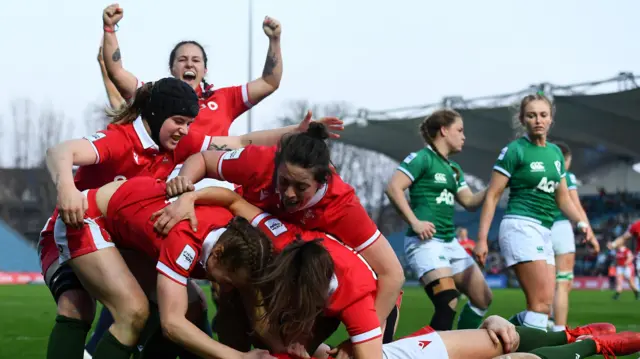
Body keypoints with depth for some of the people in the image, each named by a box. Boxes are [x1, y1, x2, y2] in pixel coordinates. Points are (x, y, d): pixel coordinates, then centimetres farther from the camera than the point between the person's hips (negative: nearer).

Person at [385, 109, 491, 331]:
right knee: (448, 302, -22)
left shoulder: (453, 169, 18)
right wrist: (415, 222, -18)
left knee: (483, 298, 8)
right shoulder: (422, 159, -6)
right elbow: (393, 188, -15)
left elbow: (470, 202, 21)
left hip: (450, 242, 9)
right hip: (426, 241, -9)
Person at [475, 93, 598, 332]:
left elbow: (562, 198, 24)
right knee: (542, 303, -19)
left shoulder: (555, 152, 15)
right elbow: (492, 196, -5)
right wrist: (482, 239, -10)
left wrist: (583, 224, 9)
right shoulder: (515, 150, -4)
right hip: (521, 225, -7)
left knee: (543, 306, 1)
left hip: (544, 232, 8)